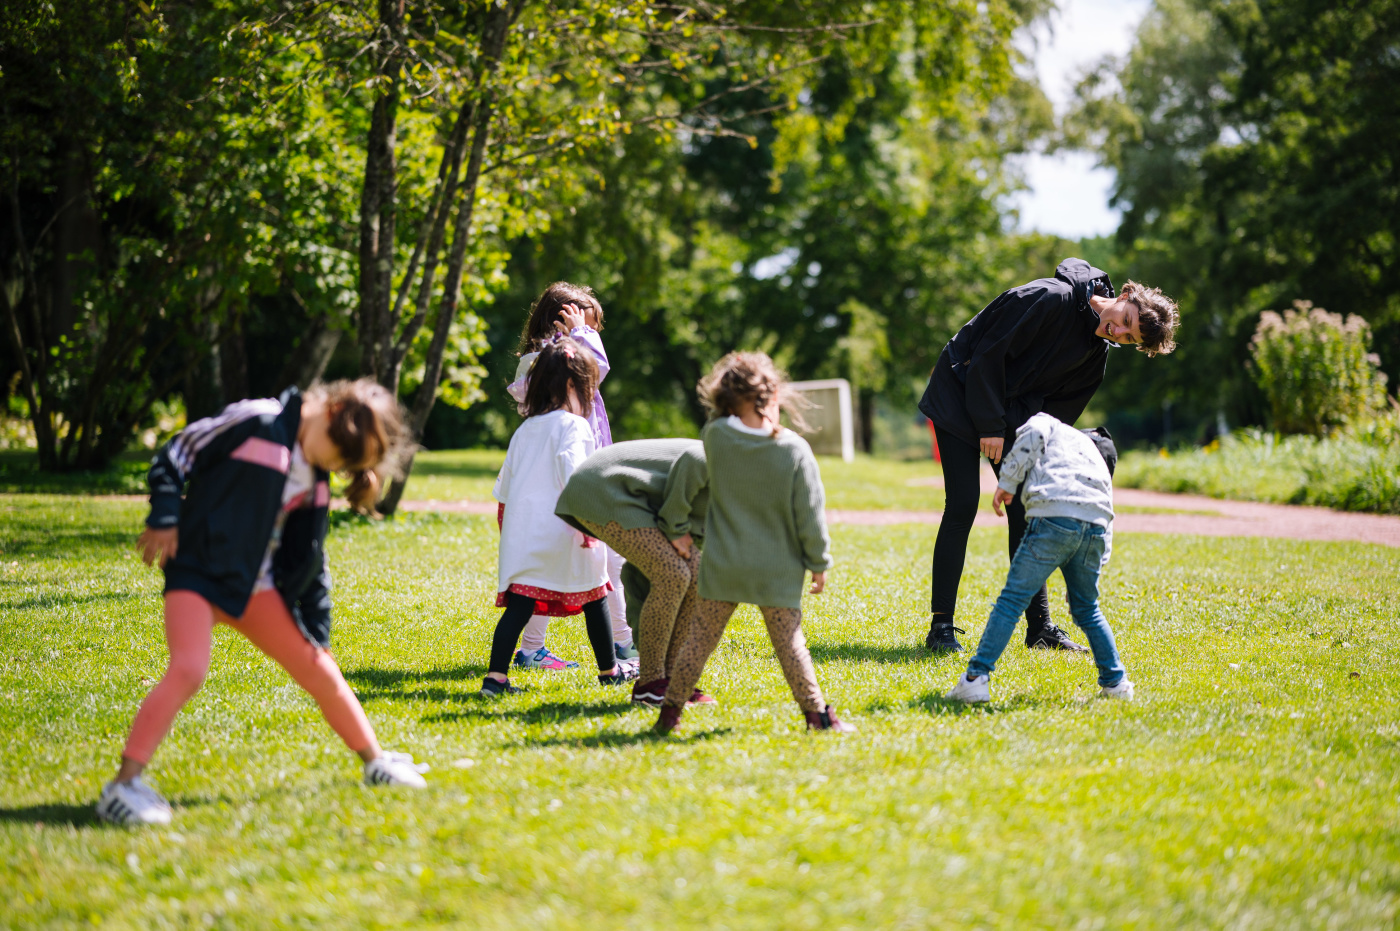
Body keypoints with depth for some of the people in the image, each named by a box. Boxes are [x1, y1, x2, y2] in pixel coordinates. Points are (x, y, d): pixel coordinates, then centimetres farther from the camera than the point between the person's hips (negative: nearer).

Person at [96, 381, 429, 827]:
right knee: (187, 671, -26)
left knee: (320, 670, 9)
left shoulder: (315, 480, 10)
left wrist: (316, 630, 16)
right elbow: (175, 455, -8)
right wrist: (165, 517, -17)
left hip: (254, 587, 7)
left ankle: (375, 760, 26)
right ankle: (123, 785, -22)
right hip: (198, 572, -7)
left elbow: (309, 560, 17)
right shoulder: (257, 422, -11)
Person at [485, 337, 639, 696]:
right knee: (593, 598, 13)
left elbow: (503, 486, 18)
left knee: (519, 605, -1)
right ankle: (609, 669, 26)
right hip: (561, 534, -5)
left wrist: (508, 527, 27)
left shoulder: (525, 430, 13)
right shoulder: (573, 427, -8)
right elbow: (574, 478, -20)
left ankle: (496, 676, -13)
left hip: (522, 531, 5)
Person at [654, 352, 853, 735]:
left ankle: (670, 711, 14)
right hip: (778, 568, -1)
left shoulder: (715, 435, -10)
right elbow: (810, 515, -7)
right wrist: (819, 563, 2)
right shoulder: (794, 449, -13)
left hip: (722, 565, 1)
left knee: (699, 639, 10)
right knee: (789, 642, 6)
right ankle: (817, 713, 7)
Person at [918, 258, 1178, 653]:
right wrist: (991, 425, -22)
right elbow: (990, 352, -24)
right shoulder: (1052, 298, -25)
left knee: (1024, 509, 3)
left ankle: (1039, 626, 10)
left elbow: (1060, 406, 2)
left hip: (1011, 416, 7)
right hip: (961, 395, -7)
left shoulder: (1096, 352, -2)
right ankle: (941, 627, -9)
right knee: (962, 505, -13)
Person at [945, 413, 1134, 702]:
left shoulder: (1047, 423, 28)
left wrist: (1006, 483, 3)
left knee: (1013, 599, -4)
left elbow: (1032, 434, 2)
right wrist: (1099, 563, 34)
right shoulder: (1100, 464, 40)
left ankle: (976, 678, -10)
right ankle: (1115, 682, 23)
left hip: (1055, 515, -5)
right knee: (1087, 609, 24)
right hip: (1097, 524, 5)